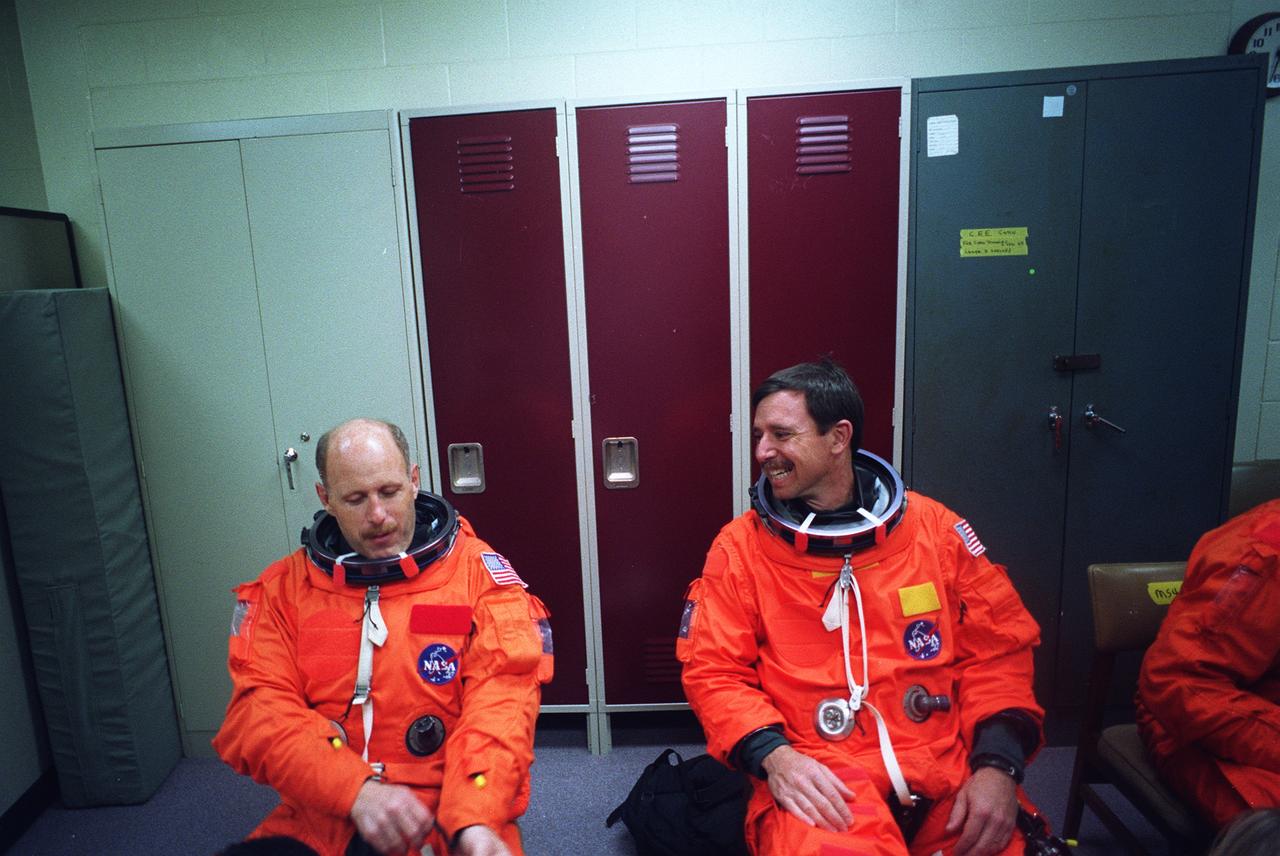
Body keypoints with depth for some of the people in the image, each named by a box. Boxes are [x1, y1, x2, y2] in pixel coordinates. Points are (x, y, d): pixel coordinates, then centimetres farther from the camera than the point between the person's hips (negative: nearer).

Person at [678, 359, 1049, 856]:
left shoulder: (934, 527, 5)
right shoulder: (740, 546, 2)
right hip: (817, 777, -2)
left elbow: (999, 647, 7)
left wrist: (998, 764, -7)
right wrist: (773, 753, -16)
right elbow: (713, 671, 1)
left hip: (947, 768, 3)